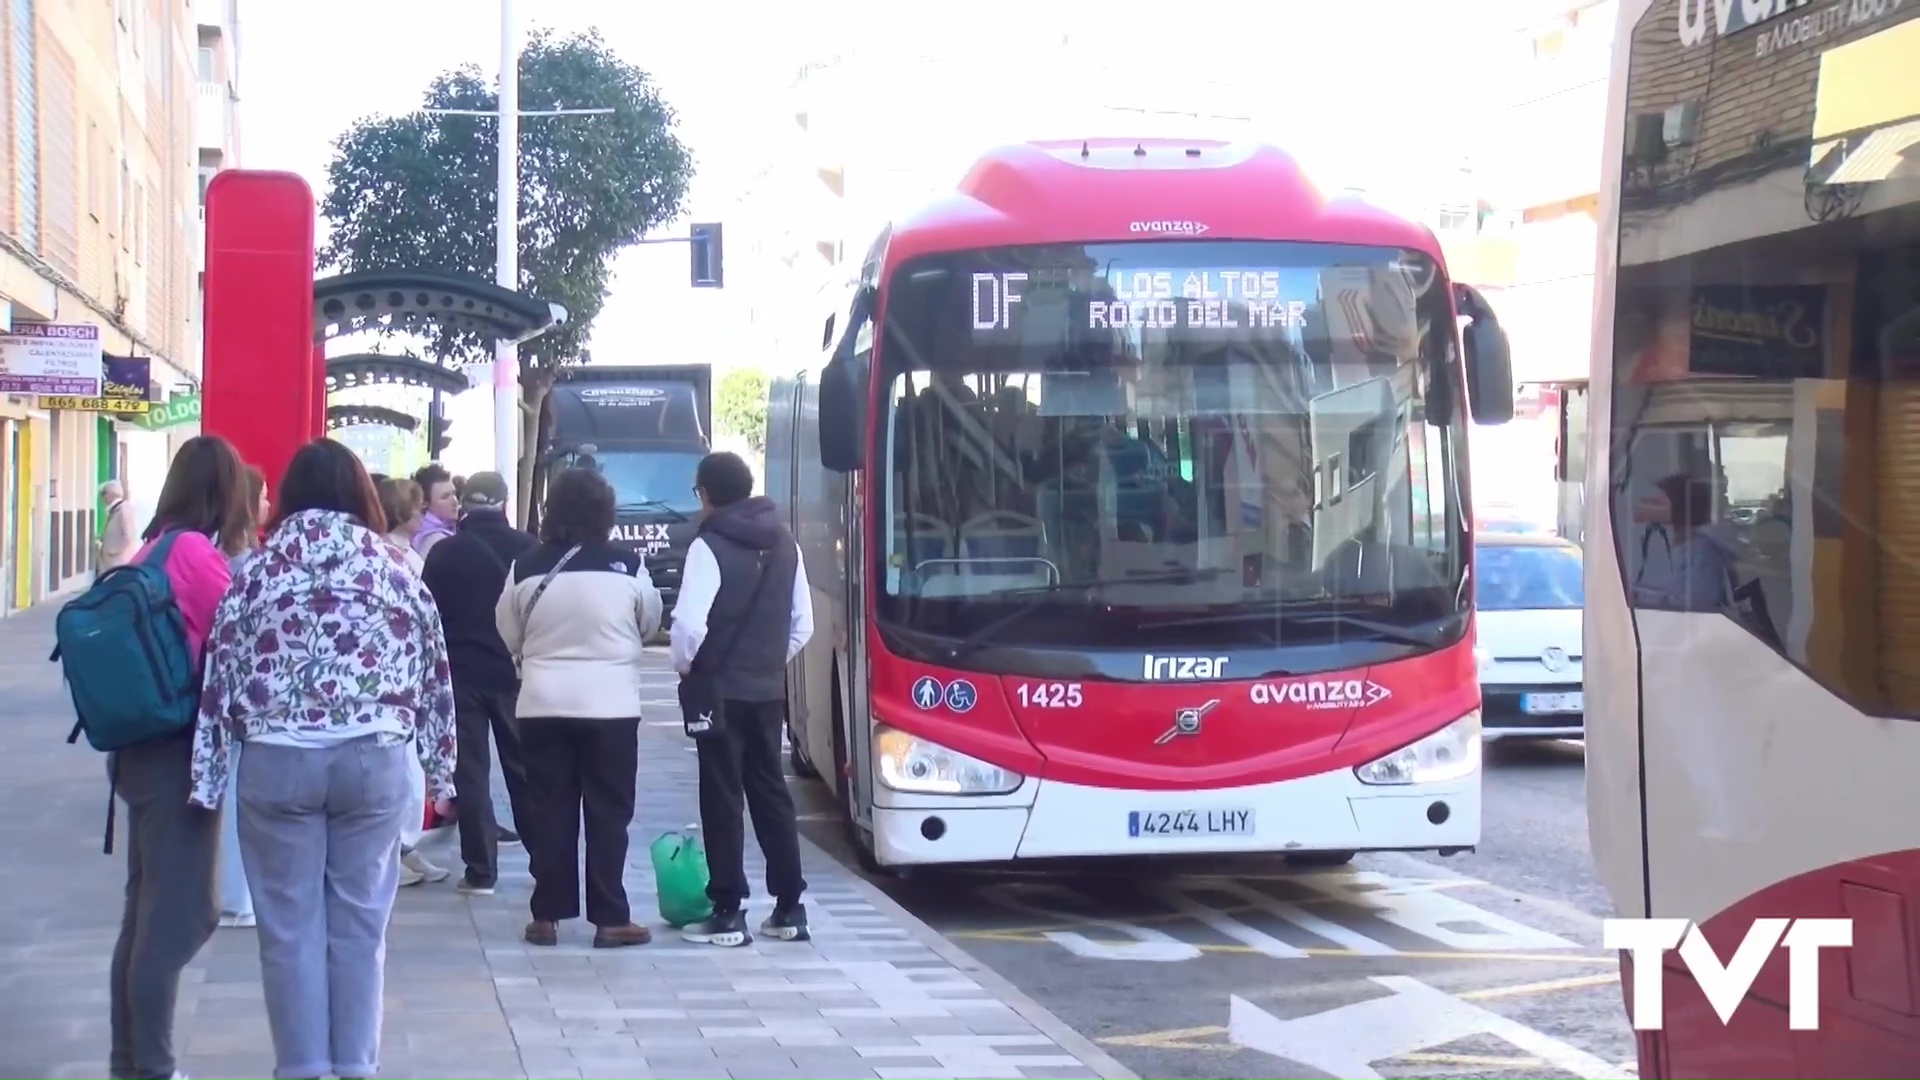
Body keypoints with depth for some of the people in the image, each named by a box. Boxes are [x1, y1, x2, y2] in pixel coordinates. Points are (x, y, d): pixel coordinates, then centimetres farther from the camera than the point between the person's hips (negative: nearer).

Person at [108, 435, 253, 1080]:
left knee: (147, 910, 14)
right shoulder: (197, 552, -14)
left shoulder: (152, 551, 12)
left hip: (141, 747, 9)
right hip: (179, 752, -9)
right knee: (177, 916, -5)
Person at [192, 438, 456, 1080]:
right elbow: (433, 677, 10)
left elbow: (220, 677, 3)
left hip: (278, 761, -1)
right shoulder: (394, 571, 6)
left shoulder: (256, 573, 4)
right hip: (374, 759, 1)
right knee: (360, 919, 9)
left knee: (290, 923, 5)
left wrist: (207, 778, 6)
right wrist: (440, 772, 17)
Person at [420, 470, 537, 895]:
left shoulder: (444, 552, -3)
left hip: (461, 672, -1)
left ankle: (481, 870, -1)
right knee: (524, 764, 13)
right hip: (514, 671, 1)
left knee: (470, 770, 2)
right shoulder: (527, 548, -2)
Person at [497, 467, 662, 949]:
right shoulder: (628, 566, -8)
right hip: (610, 704, -2)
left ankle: (547, 916, 12)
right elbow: (650, 623, 8)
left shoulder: (526, 567, -4)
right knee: (608, 812, 5)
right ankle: (610, 919, 5)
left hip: (542, 703, 2)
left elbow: (509, 635, 6)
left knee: (549, 810, 9)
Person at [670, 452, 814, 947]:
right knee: (771, 793, 13)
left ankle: (728, 913, 0)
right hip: (769, 691, 6)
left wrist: (684, 665, -4)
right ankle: (789, 908, 14)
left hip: (720, 691, -6)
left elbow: (689, 624, -21)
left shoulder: (709, 546, -14)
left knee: (722, 798, -1)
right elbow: (803, 622, 11)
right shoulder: (783, 543, 8)